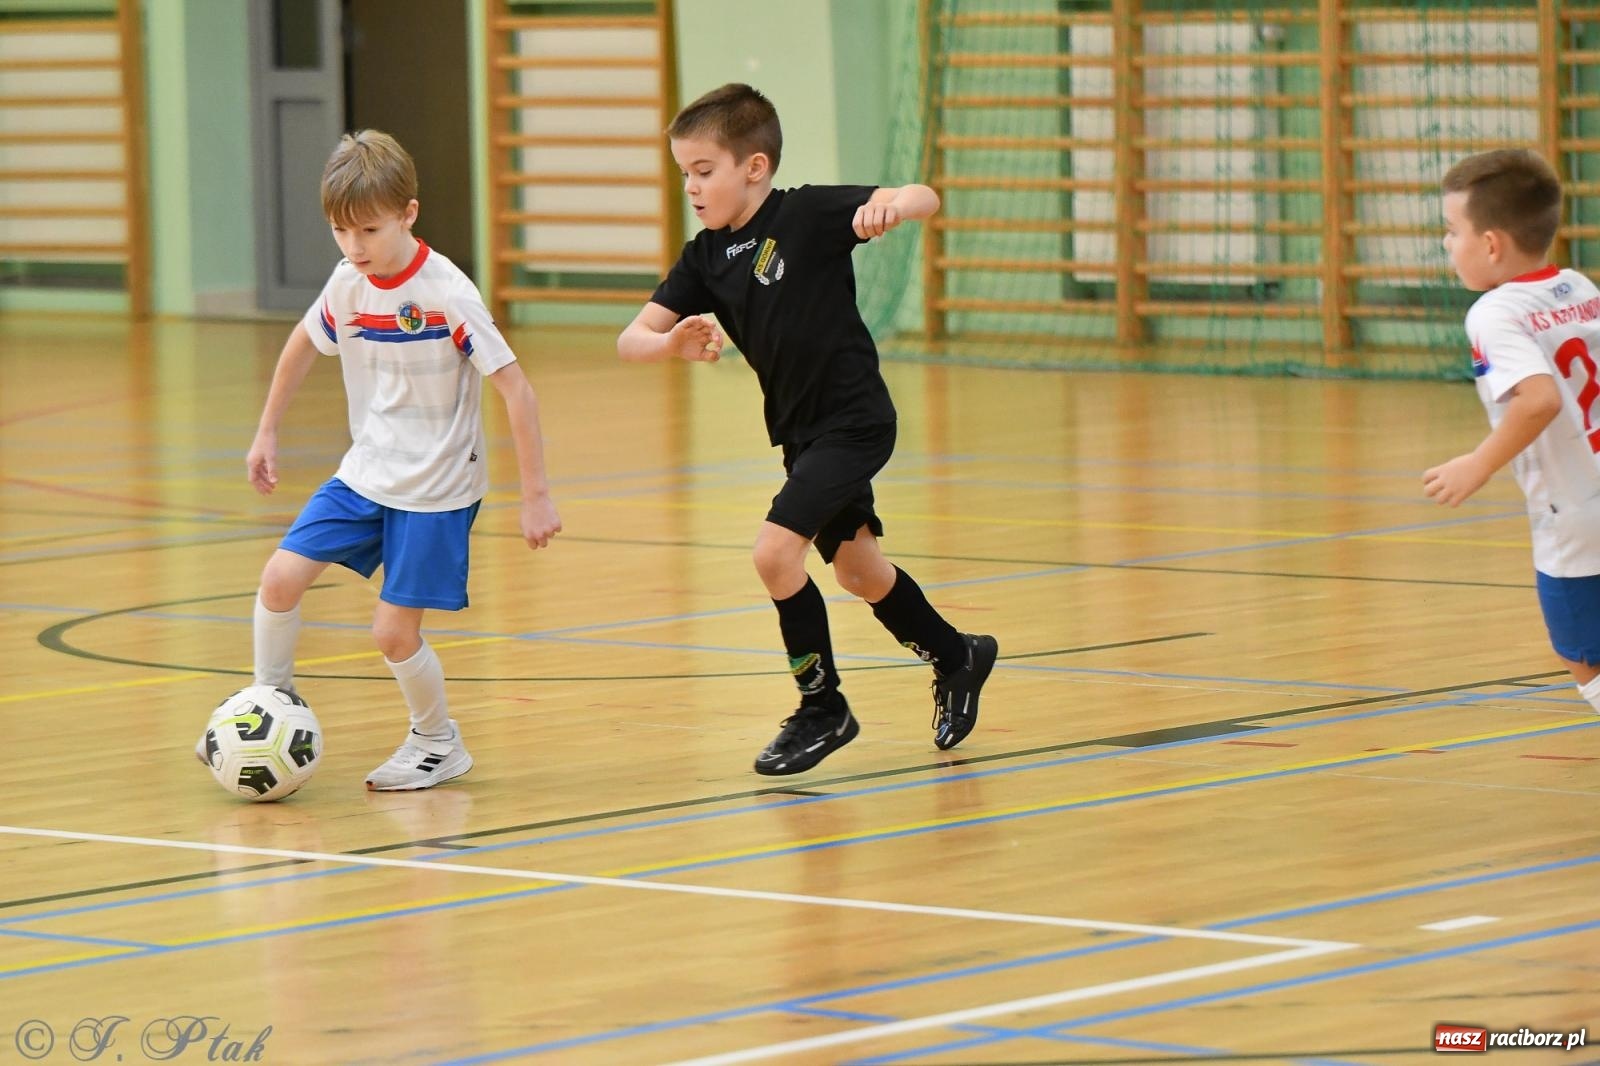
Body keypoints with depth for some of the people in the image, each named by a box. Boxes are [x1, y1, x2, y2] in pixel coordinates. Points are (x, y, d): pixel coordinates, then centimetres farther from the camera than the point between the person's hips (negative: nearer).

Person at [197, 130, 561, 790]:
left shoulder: (447, 295, -21)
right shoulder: (346, 285, -4)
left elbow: (516, 391, -20)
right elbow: (303, 345, 18)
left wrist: (536, 494, -21)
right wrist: (266, 432, 21)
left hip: (436, 488, -5)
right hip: (365, 474, 5)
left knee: (394, 631, -7)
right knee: (281, 576, -8)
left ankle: (438, 743, 18)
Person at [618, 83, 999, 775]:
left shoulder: (806, 214, -16)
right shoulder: (706, 257, 1)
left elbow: (925, 199, -22)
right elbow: (630, 341, -3)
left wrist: (890, 207, -46)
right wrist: (672, 344, -26)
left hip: (853, 419, -8)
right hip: (800, 430, 8)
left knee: (776, 550, -18)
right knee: (857, 572, 20)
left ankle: (823, 710, -2)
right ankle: (956, 659, 44)